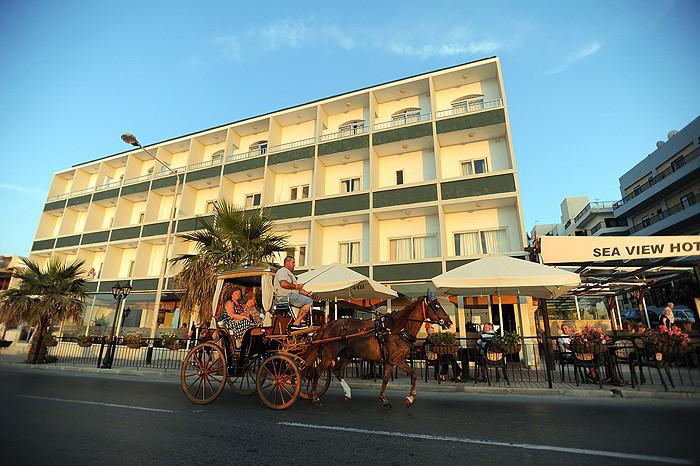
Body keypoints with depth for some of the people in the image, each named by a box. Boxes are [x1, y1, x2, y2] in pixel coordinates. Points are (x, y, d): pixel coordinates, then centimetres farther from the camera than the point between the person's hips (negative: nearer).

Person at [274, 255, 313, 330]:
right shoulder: (282, 271, -5)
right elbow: (283, 284, -25)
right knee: (309, 302, -17)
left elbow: (297, 289, 26)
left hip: (291, 295, 11)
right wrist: (295, 286, -14)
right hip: (286, 296, -11)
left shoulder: (290, 273, 28)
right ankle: (296, 323, -16)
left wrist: (307, 293, 12)